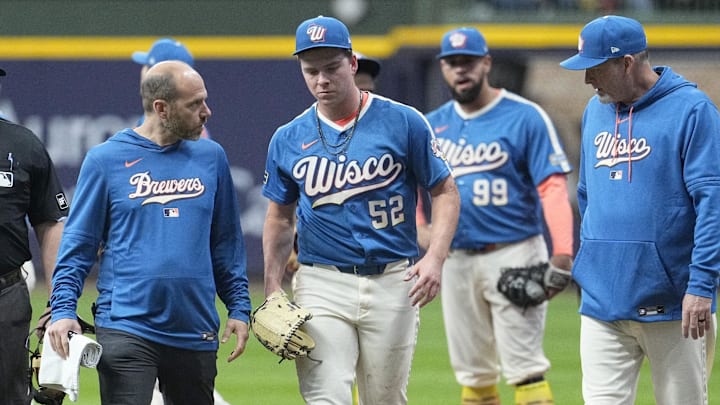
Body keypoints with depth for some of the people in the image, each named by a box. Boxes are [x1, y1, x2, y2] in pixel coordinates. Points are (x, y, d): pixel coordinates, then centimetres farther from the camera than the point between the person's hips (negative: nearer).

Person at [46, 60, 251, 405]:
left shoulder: (211, 157, 9)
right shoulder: (106, 159, 0)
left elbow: (227, 243, 15)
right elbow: (78, 245, 1)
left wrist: (239, 308, 8)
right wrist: (63, 310, -10)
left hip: (196, 334, 4)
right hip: (126, 327, -4)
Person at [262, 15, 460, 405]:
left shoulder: (403, 122, -1)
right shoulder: (289, 139, 6)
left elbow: (445, 190, 2)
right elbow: (280, 216, 16)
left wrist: (435, 258, -13)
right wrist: (272, 289, 4)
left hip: (392, 283, -1)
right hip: (321, 284, 1)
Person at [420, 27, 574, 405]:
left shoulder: (525, 117, -5)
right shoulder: (432, 125, 10)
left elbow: (553, 186, -12)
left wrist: (562, 252, -24)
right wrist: (418, 228, 0)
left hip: (513, 255, -6)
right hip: (456, 258, 6)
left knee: (524, 368, -12)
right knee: (472, 372, 10)